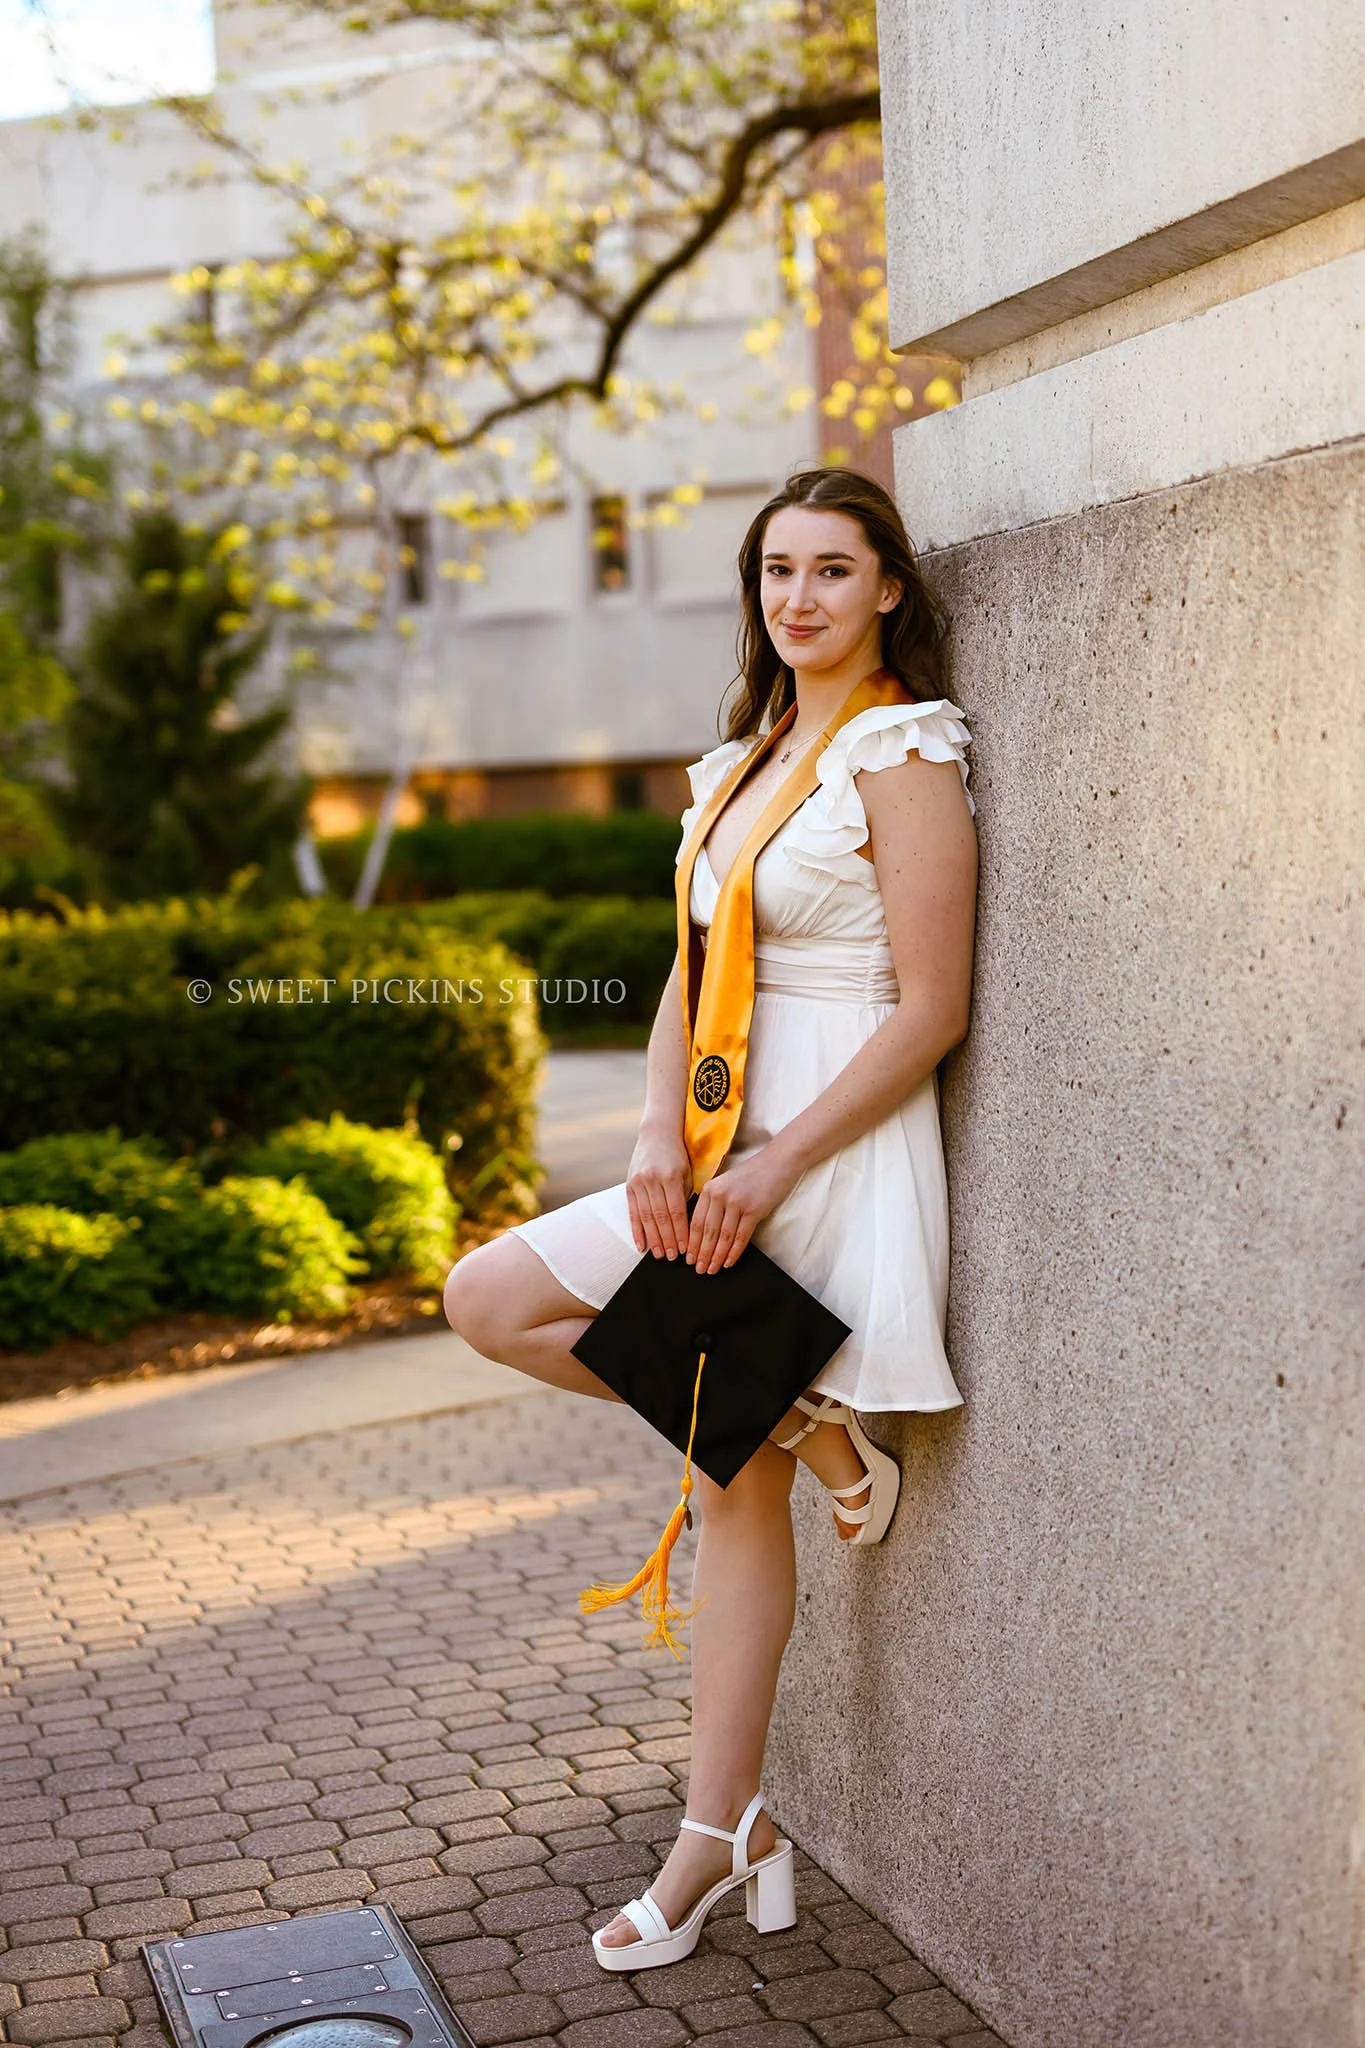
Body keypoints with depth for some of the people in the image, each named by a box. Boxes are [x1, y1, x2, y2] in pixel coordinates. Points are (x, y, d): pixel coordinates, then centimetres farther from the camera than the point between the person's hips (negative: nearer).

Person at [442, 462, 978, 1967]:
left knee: (493, 1296, -10)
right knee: (733, 1486, 8)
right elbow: (689, 980, 11)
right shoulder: (744, 761, 14)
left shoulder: (902, 757, -10)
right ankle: (721, 1831, 18)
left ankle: (805, 1424, 1)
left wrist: (772, 1167, -18)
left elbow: (932, 1013, -15)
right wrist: (661, 1143, -5)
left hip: (835, 1157, -7)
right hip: (735, 1156, 7)